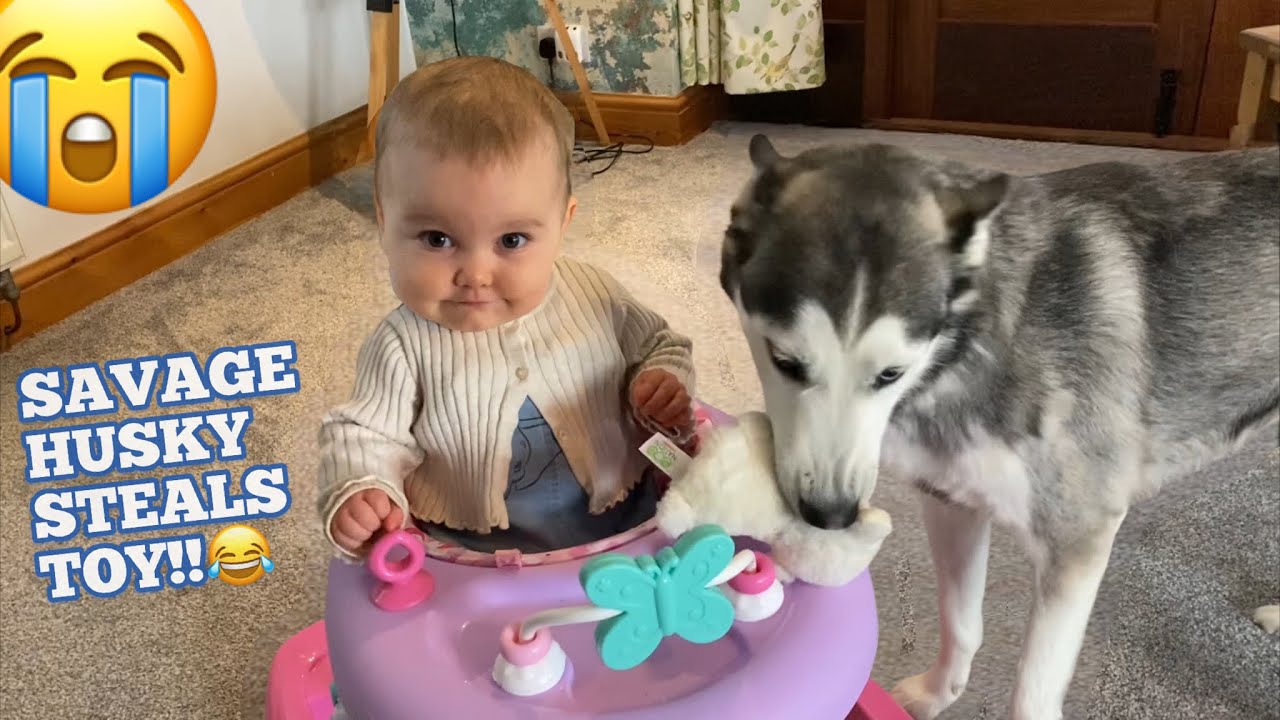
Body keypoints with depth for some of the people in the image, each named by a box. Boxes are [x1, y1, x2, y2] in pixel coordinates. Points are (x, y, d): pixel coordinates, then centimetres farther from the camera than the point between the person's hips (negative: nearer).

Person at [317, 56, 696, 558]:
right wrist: (361, 493, -23)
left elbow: (659, 346, 13)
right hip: (475, 558, -2)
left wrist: (663, 384, -9)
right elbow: (365, 436, -3)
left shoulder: (595, 297, -4)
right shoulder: (404, 347, -10)